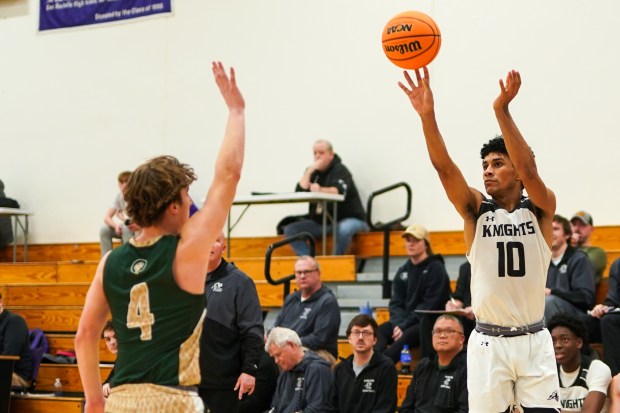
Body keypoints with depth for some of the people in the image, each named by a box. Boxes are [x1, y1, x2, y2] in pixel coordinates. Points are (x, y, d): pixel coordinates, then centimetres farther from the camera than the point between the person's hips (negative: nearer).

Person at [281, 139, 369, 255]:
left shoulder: (340, 170, -9)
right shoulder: (313, 171, 9)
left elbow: (340, 190, -30)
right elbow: (299, 192, -5)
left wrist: (321, 190, -50)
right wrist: (310, 171, -14)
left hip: (348, 219, -6)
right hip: (320, 221, 6)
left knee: (343, 229, -41)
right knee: (290, 230, -10)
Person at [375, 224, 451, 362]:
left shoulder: (436, 269, -4)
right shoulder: (403, 271, 15)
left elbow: (429, 306, -12)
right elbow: (395, 303, 9)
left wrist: (404, 326, -18)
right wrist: (398, 323, -13)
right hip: (404, 320, 6)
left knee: (407, 335, -37)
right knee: (378, 331, -22)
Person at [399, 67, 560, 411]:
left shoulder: (540, 208, -1)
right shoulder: (475, 209, 2)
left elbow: (529, 169, -20)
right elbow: (445, 168, -14)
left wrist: (502, 110, -29)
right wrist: (428, 115, -29)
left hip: (533, 340, -1)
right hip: (488, 342, 1)